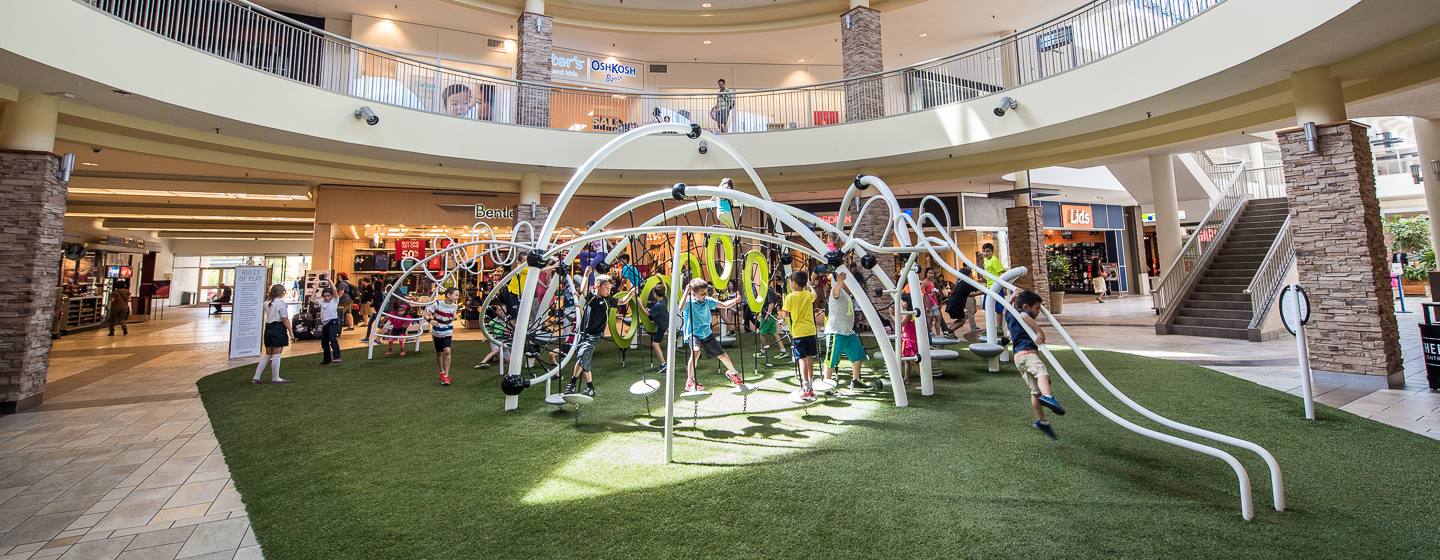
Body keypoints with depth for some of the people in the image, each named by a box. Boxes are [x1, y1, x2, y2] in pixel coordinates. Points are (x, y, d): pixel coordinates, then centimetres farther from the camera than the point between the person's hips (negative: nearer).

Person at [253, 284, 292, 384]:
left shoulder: (267, 303, 9)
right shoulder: (281, 303, -11)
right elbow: (285, 319, -14)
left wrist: (268, 297, 25)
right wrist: (290, 331, -9)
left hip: (268, 328, 7)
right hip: (279, 328, -7)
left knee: (267, 355, 15)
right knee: (276, 355, -1)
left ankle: (256, 378, 12)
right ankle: (275, 378, 6)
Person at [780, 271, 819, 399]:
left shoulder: (790, 297, -9)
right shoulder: (809, 294, 5)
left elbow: (785, 315, -9)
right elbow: (814, 295, 30)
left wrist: (783, 312, 13)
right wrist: (810, 285, 46)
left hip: (798, 332, -4)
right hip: (810, 330, 4)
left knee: (802, 359, -5)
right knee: (809, 358, 14)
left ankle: (806, 389, -11)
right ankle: (810, 385, 23)